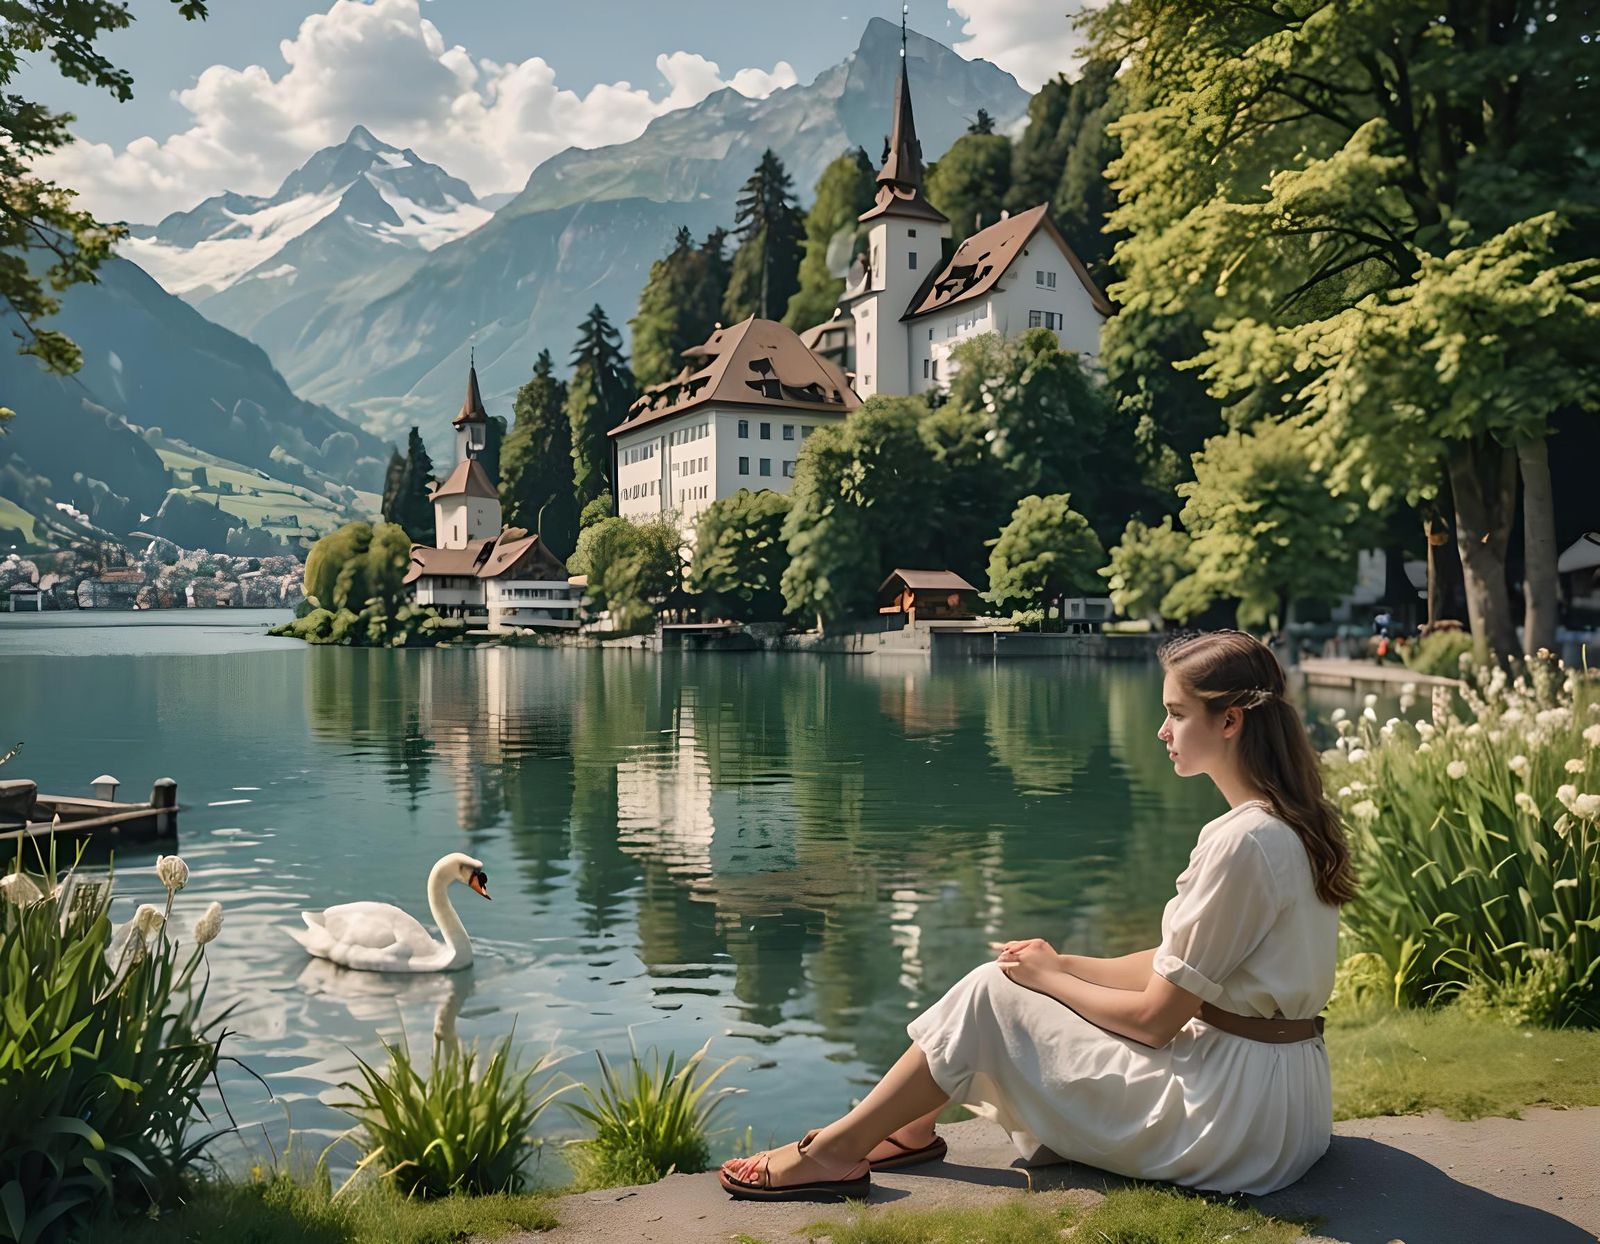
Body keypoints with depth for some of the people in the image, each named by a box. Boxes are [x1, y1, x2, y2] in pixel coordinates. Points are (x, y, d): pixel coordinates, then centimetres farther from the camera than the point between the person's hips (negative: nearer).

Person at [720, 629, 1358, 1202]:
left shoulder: (1243, 841, -23)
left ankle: (840, 1148, 5)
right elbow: (1177, 965, 11)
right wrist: (1064, 964, 5)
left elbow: (1155, 1017, -19)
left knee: (992, 995, -6)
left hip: (1236, 1119, -9)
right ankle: (911, 1127, 17)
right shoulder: (1289, 825, 8)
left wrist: (1047, 977, -5)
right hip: (1281, 1098, 9)